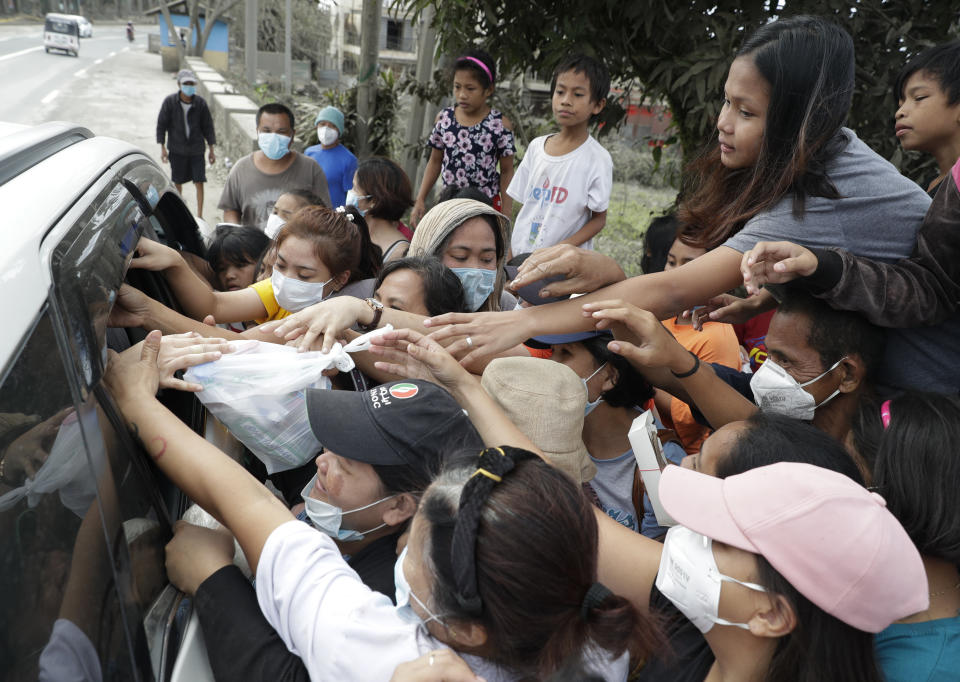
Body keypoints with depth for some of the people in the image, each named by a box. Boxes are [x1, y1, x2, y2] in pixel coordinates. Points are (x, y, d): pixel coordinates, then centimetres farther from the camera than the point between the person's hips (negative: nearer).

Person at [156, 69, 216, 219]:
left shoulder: (200, 103, -5)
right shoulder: (169, 101, -7)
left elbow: (208, 126, 3)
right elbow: (161, 124, -1)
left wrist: (211, 150, 3)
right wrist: (162, 148, -5)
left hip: (197, 149, 0)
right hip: (176, 149, 0)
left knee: (199, 182, -6)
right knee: (177, 182, 12)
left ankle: (199, 215, 0)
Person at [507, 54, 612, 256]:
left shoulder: (598, 159, -8)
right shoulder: (536, 146, 5)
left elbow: (598, 219, -5)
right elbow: (524, 208, 9)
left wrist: (562, 249, -19)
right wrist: (511, 254, 4)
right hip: (520, 256, 4)